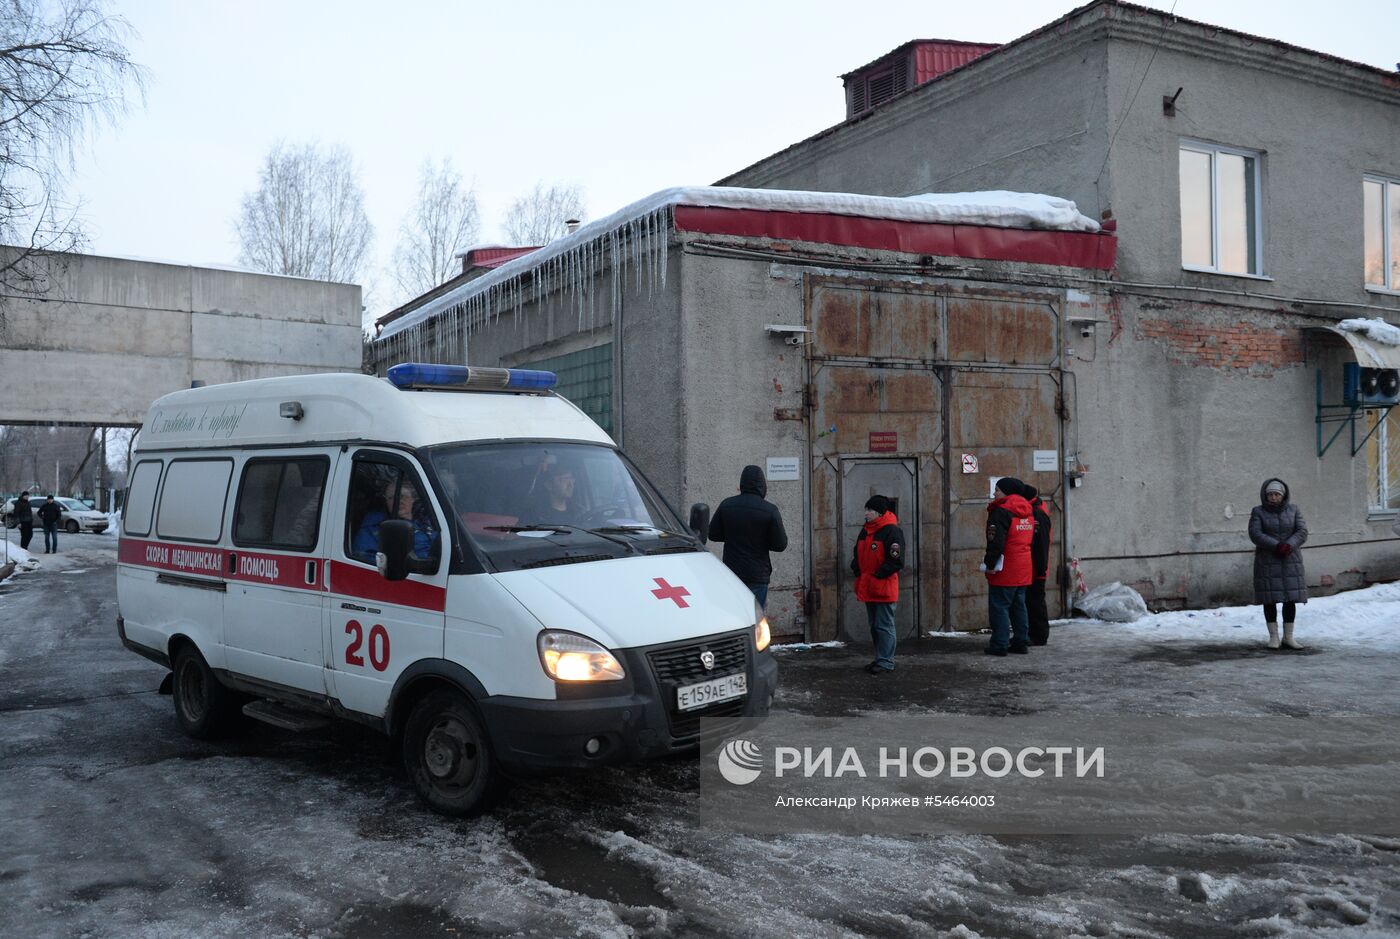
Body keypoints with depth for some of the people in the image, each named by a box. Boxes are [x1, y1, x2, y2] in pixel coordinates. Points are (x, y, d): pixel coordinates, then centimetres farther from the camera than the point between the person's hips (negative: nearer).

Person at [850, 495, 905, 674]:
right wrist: (857, 570, 6)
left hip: (884, 588, -9)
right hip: (868, 588, 9)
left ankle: (886, 662, 0)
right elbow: (858, 554, 24)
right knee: (874, 626, 14)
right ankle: (880, 659, 23)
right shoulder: (865, 531, 14)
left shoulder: (891, 531, -12)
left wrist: (878, 575, -17)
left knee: (884, 626, -5)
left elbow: (896, 560, -17)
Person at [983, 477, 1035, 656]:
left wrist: (990, 564, -15)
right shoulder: (1027, 512, 13)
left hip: (1004, 571, -8)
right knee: (1018, 606, 16)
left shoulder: (1001, 512, -16)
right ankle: (1021, 641, 18)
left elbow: (996, 542, -22)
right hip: (1024, 570, 8)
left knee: (999, 606, -3)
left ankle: (999, 645, -4)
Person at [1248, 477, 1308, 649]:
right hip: (1267, 562, -2)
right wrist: (1277, 546, -24)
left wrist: (1288, 546, -23)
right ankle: (1274, 637, 5)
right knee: (1270, 599, -2)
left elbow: (1302, 532, -7)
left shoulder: (1293, 510, 2)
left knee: (1290, 598, 1)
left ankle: (1288, 638, 8)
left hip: (1290, 560, 2)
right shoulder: (1258, 512, -3)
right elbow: (1255, 534, -14)